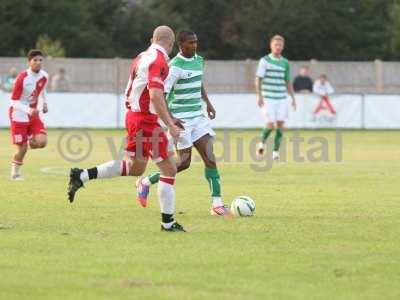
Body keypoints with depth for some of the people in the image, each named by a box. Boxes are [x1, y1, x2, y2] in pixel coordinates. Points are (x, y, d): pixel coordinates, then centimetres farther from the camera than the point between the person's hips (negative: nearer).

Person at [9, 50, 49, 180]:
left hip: (33, 114, 5)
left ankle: (29, 142, 19)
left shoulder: (44, 76, -4)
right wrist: (28, 110, -33)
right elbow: (14, 101, -19)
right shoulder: (22, 78, -21)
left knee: (42, 142, -16)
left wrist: (45, 103, 4)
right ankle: (15, 173, 19)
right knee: (22, 148, -5)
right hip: (19, 114, -5)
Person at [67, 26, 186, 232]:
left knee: (135, 168, 20)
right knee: (169, 169, -2)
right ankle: (168, 222, 0)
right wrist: (170, 125, -23)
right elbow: (155, 96, -26)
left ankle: (82, 176, 15)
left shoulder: (142, 57, 13)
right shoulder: (159, 61, -16)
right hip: (145, 120, -9)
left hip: (133, 114, 9)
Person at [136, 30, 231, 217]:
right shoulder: (175, 66, -15)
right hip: (181, 120, -7)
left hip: (198, 117, 7)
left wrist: (207, 102, 17)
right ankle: (146, 183, 17)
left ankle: (217, 203, -8)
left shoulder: (199, 61, 10)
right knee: (184, 163, -4)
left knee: (210, 157, -6)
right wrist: (170, 118, -25)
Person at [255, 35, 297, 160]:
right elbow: (258, 79, -3)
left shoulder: (285, 63, 11)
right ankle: (262, 143, 18)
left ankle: (276, 152, 4)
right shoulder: (264, 61, -1)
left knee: (280, 124, -4)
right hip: (268, 98, -4)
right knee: (270, 124, -10)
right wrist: (259, 96, -12)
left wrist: (293, 98, 12)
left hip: (282, 98, 4)